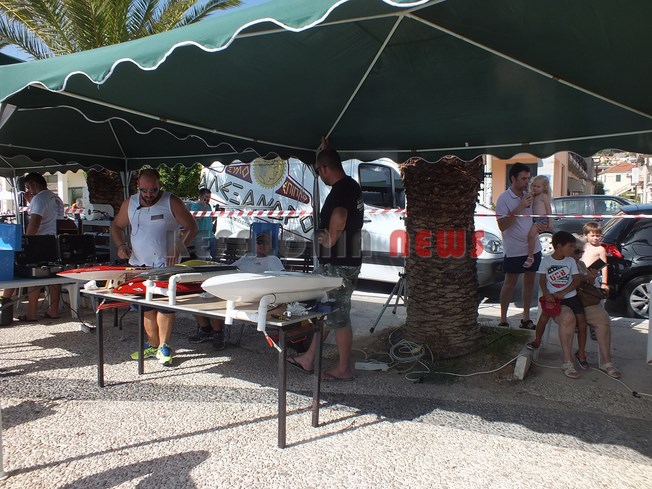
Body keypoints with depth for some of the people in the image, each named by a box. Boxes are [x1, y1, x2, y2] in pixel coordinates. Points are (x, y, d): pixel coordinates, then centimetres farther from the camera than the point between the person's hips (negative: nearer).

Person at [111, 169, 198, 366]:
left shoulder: (171, 202, -6)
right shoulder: (130, 204, 6)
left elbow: (191, 226, -4)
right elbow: (116, 226, 18)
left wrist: (179, 248, -17)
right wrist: (120, 245, -1)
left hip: (165, 265, -4)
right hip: (139, 264, 5)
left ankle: (163, 347, 4)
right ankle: (153, 344, 23)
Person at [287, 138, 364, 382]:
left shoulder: (340, 191, -19)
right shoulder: (352, 185, 12)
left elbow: (339, 216, -41)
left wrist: (329, 240, -24)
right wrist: (325, 151, 36)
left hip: (339, 263, -10)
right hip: (348, 259, 10)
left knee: (338, 316, 0)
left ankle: (343, 369, 12)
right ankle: (308, 359, 27)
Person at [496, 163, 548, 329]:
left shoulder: (529, 194, 6)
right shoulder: (504, 199, -12)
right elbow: (502, 225, -20)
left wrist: (542, 225, -1)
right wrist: (520, 207, -24)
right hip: (514, 249, -6)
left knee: (529, 281, 12)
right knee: (510, 283, 1)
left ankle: (526, 317, 23)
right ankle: (503, 319, 11)